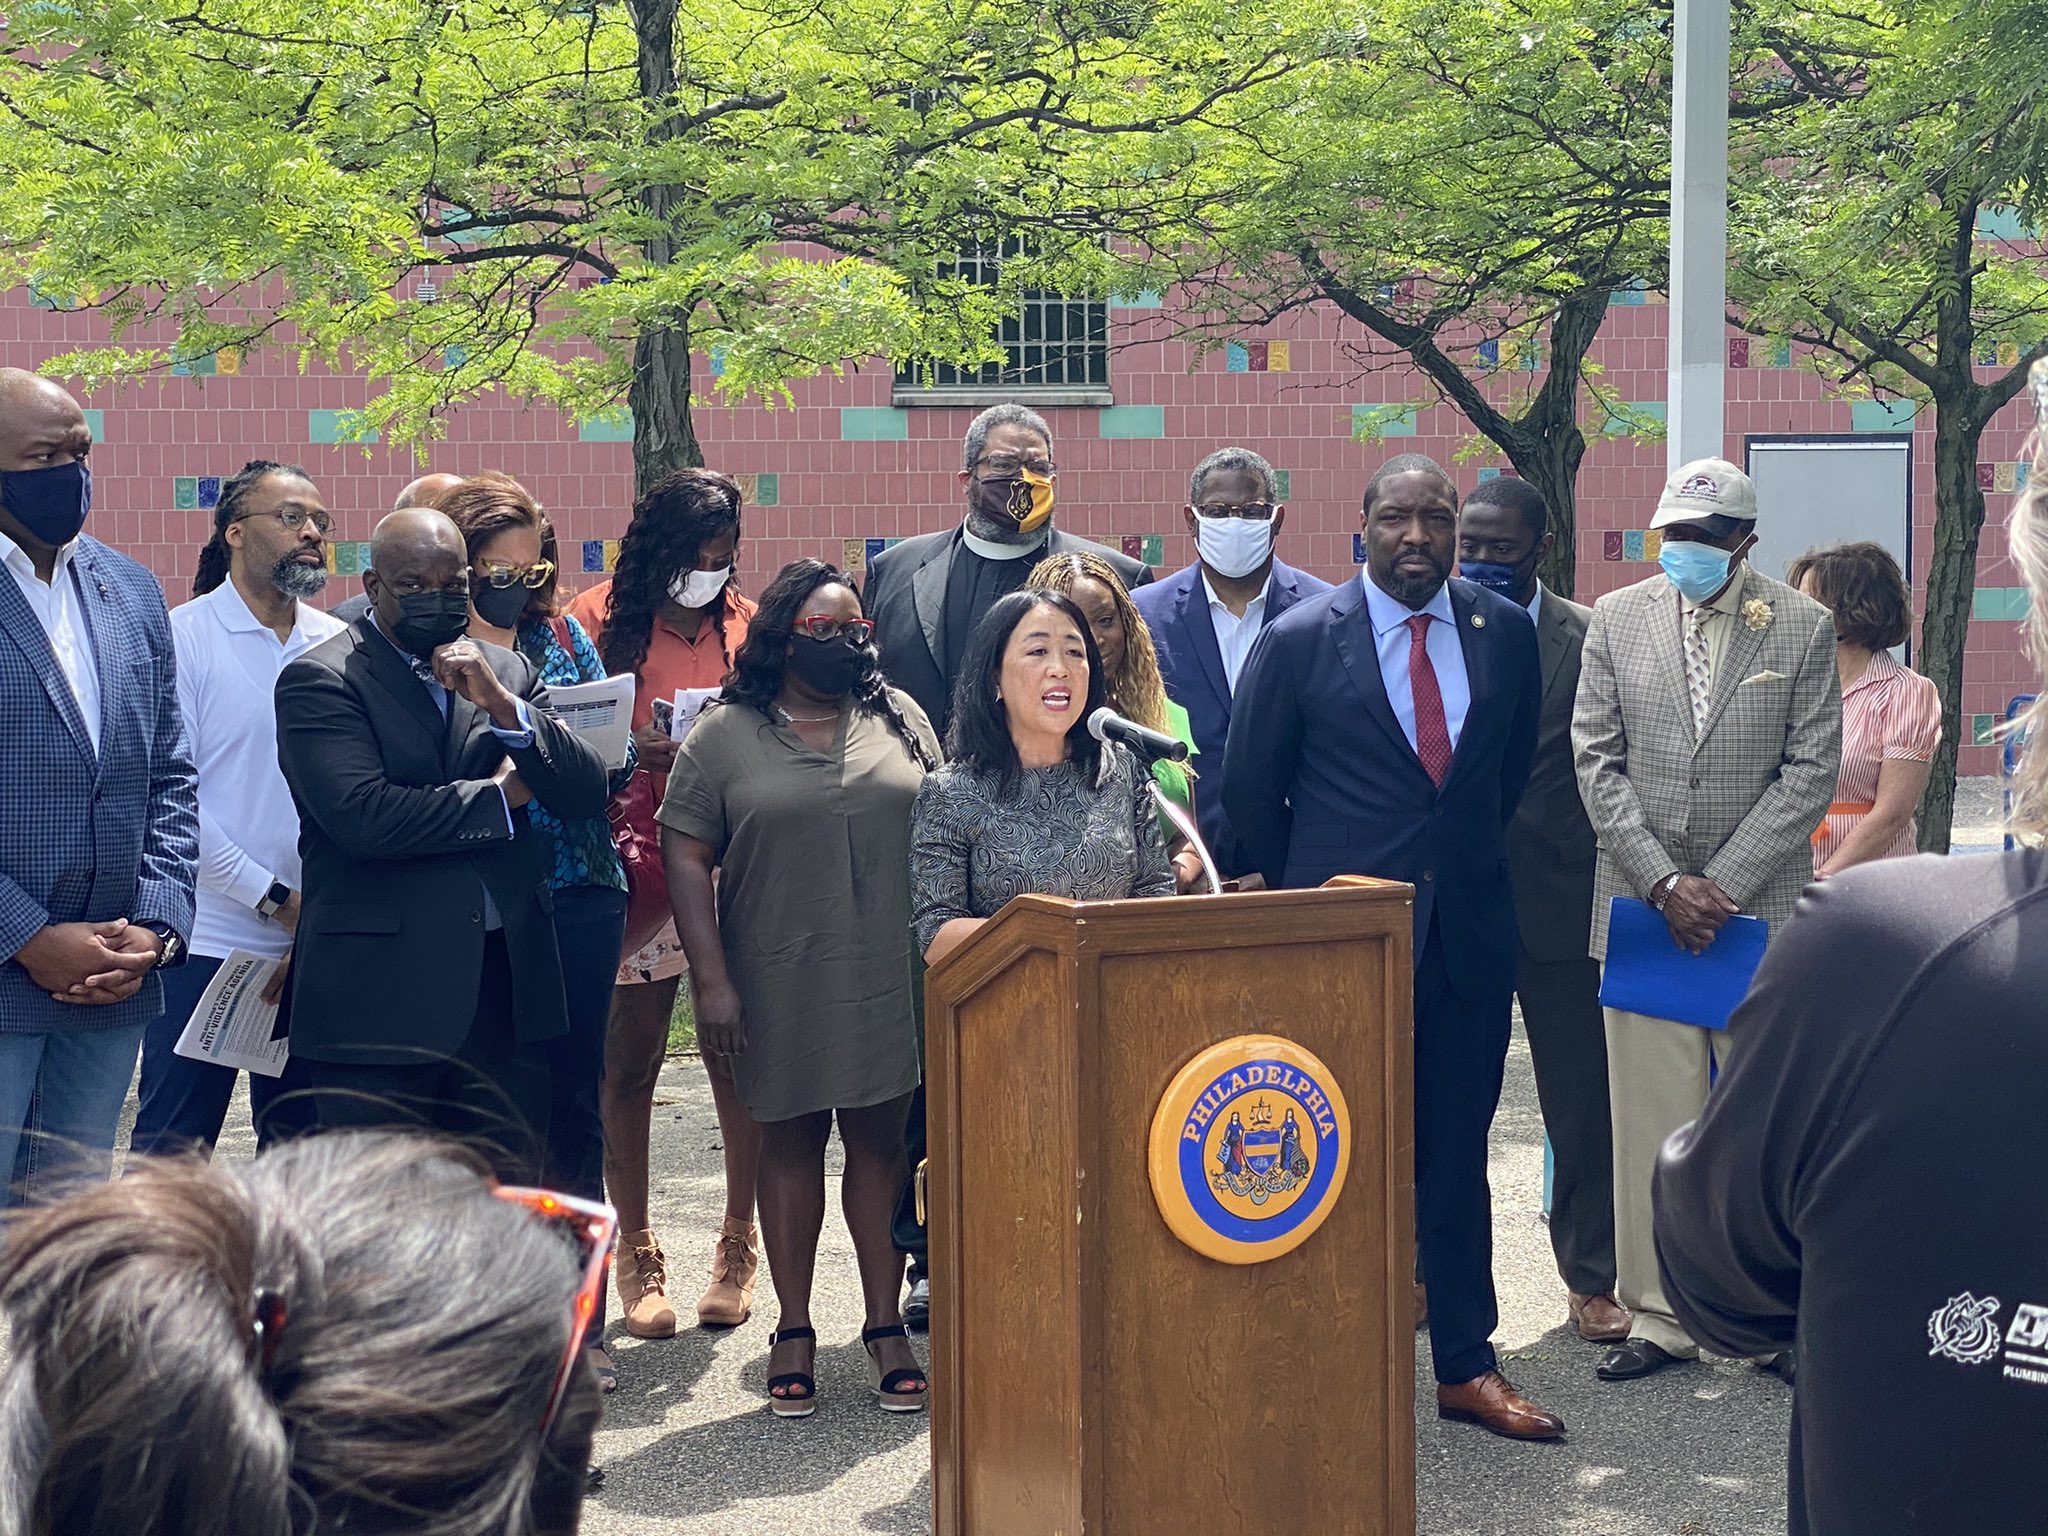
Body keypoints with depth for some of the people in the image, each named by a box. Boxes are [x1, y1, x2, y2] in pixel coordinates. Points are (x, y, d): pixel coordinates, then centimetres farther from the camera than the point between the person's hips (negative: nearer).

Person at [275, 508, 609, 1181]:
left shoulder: (508, 672, 14)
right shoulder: (319, 681, -4)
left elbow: (586, 793, 5)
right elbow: (365, 817, -18)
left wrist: (502, 704, -10)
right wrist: (500, 793, -5)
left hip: (507, 991, 5)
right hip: (380, 999, -5)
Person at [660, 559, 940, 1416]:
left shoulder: (898, 718, 7)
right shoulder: (726, 735, -1)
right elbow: (686, 857, -4)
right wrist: (711, 981, -9)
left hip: (890, 981, 2)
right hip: (781, 985, -2)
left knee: (882, 1142, 6)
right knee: (789, 1145, 8)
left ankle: (885, 1325, 15)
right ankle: (793, 1330, 18)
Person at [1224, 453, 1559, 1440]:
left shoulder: (1505, 632, 3)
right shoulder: (1299, 639, -7)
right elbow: (1250, 786, 2)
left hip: (1469, 931, 3)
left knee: (1457, 1155, 10)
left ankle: (1466, 1367, 19)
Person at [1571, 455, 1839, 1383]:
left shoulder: (1803, 627, 2)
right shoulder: (1617, 620, 6)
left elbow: (1812, 772, -2)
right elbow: (1596, 762, 3)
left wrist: (1720, 886, -9)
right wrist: (1664, 883, -7)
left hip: (1761, 904, -1)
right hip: (1641, 903, 1)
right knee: (1651, 1116, 1)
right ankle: (1659, 1317, 10)